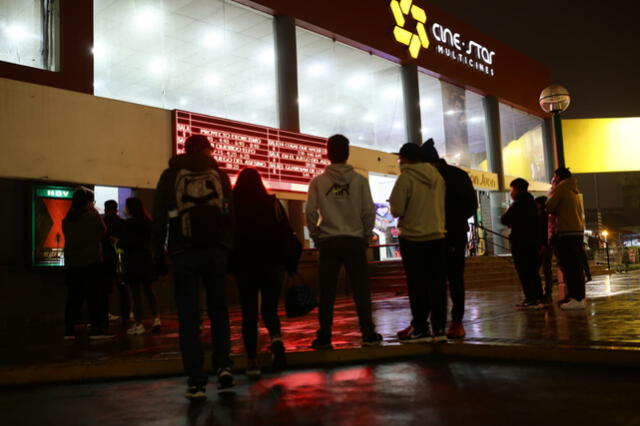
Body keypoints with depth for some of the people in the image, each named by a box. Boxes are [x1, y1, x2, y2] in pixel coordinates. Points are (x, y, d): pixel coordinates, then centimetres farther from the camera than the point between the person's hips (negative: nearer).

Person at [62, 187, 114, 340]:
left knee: (73, 296, 9)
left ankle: (69, 330, 10)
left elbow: (67, 237, 12)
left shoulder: (66, 219, 5)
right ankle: (96, 329, -4)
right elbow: (103, 232, 5)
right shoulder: (93, 216, -9)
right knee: (95, 295, -1)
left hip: (72, 263, 5)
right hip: (92, 261, -5)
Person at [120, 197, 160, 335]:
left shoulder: (129, 223, -12)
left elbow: (124, 243, -14)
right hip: (146, 258, 7)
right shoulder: (147, 221, 8)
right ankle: (156, 319, 10)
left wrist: (117, 242, 9)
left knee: (136, 293, -3)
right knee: (148, 290, 14)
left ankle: (138, 324, -1)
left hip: (133, 260, -7)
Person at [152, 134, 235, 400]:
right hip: (216, 250, 1)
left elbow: (159, 218, 3)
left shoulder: (170, 175, 9)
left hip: (184, 252, -1)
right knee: (218, 309, 13)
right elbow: (230, 215, 4)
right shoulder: (219, 174, 12)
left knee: (189, 316, 2)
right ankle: (223, 366, -2)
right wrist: (229, 249, 6)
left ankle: (196, 381, 0)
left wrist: (159, 255, 5)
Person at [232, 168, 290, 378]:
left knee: (249, 313, 7)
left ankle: (252, 361, 4)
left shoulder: (233, 205, -3)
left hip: (245, 266, -1)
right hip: (272, 264, 1)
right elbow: (287, 233, -2)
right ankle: (276, 338, -16)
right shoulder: (273, 203, 0)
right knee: (269, 308, 14)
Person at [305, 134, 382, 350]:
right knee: (361, 290, 5)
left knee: (327, 293, 5)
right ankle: (368, 334, 7)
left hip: (328, 242, 0)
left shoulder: (318, 182, -1)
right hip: (355, 241, 0)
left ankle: (324, 338, 9)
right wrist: (366, 237, 10)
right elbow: (369, 212, -1)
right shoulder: (359, 180, -1)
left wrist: (316, 237, 8)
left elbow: (311, 213, -3)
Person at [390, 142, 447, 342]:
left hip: (413, 238, -5)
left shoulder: (406, 178, -11)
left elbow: (396, 210, -14)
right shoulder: (437, 176, 6)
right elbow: (441, 205, 15)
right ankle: (439, 328, 12)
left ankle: (421, 329, 7)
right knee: (437, 285, 8)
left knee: (417, 285, 3)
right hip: (437, 236, 5)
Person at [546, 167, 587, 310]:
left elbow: (549, 208, -5)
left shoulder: (560, 188, -5)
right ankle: (578, 296, 15)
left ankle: (577, 299, -13)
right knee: (576, 266, 11)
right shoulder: (574, 190, 20)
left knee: (570, 267, -10)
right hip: (579, 231, 9)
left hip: (567, 233, -9)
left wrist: (550, 194, 9)